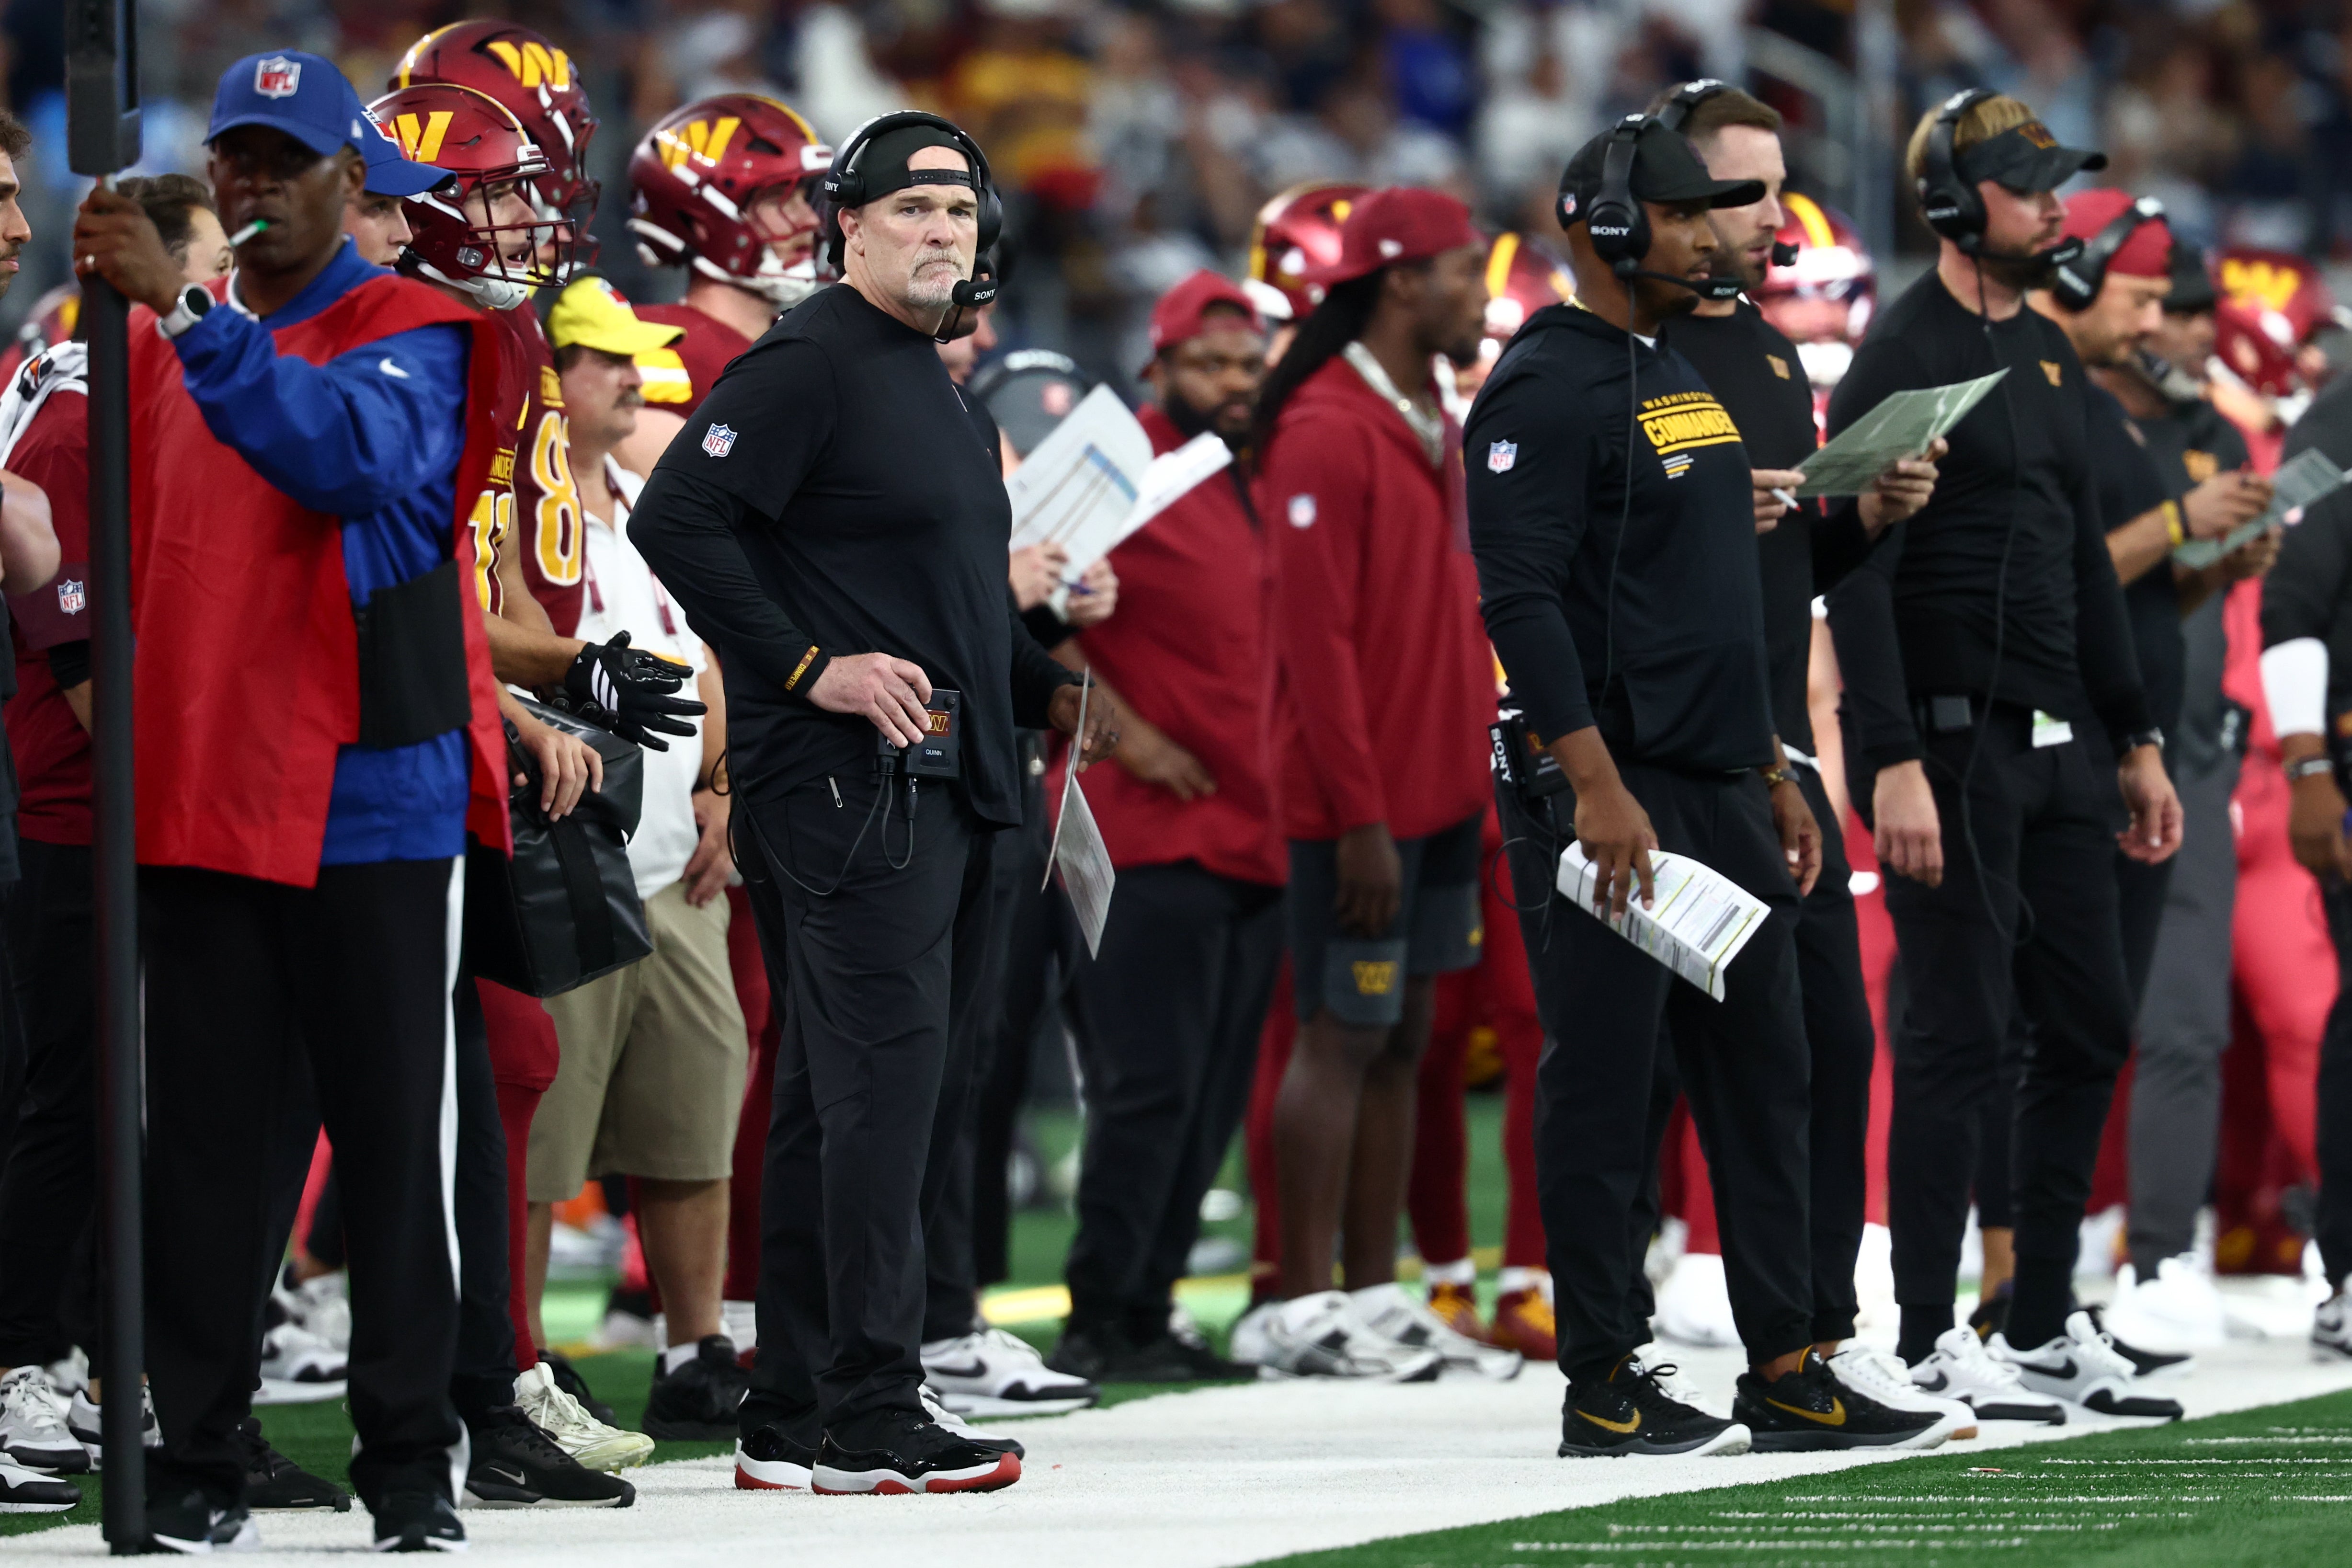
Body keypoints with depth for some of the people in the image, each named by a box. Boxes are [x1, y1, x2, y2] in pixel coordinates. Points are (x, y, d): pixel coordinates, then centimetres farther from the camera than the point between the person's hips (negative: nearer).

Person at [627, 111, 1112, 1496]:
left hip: (943, 793, 10)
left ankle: (794, 1420, 14)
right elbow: (675, 519, -17)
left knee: (843, 1098, 11)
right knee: (882, 1078, -13)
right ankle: (866, 1418, -13)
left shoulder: (940, 390, 21)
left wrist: (1046, 689, 19)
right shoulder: (810, 364, -9)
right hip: (846, 790, -10)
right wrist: (809, 665, -19)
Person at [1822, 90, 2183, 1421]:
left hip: (2058, 749, 8)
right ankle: (1926, 1352, -2)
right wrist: (1895, 764, -22)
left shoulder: (2049, 354, 16)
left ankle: (2046, 1325, 19)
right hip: (1952, 747, -8)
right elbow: (1858, 574, -16)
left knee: (2092, 1028, 10)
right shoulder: (1903, 358, -10)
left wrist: (2136, 739, 19)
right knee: (1961, 1041, -7)